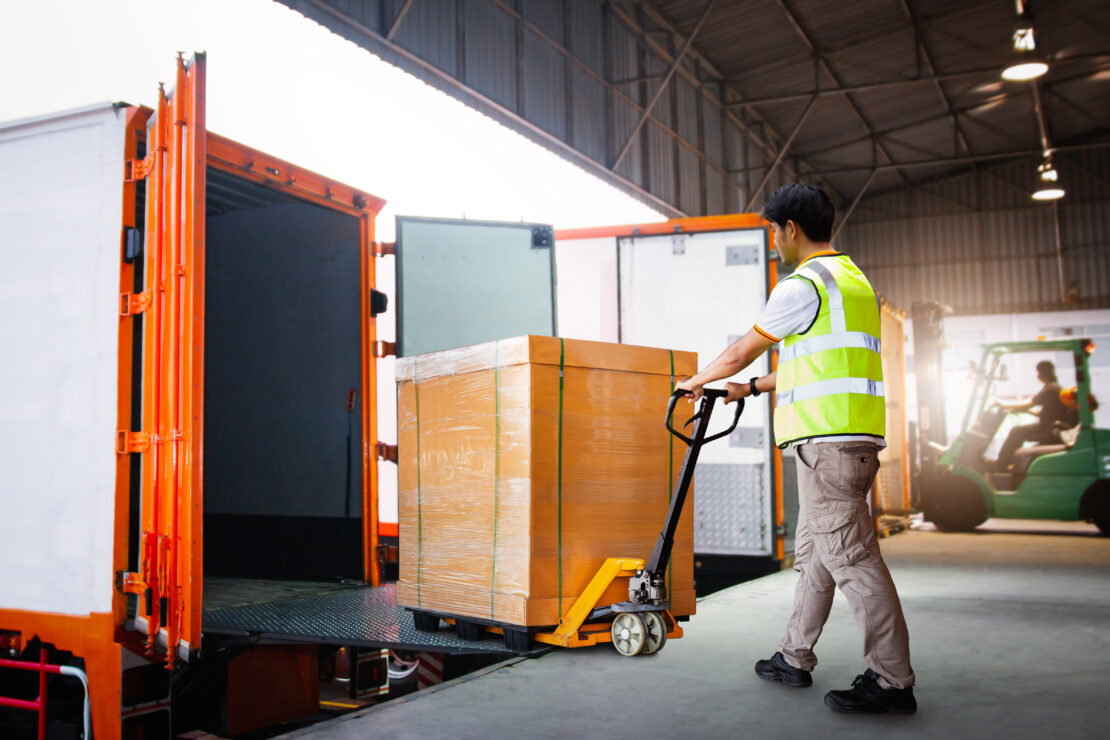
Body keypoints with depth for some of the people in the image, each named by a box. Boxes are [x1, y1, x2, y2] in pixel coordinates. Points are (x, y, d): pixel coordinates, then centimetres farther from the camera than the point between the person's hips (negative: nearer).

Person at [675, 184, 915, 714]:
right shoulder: (853, 280, 23)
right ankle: (795, 657, 25)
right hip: (853, 437, 10)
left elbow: (741, 352, 0)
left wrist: (697, 381, 19)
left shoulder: (803, 286, -9)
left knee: (850, 556, -8)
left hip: (828, 437, -10)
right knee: (812, 551, 16)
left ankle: (892, 680, -4)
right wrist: (752, 388, 33)